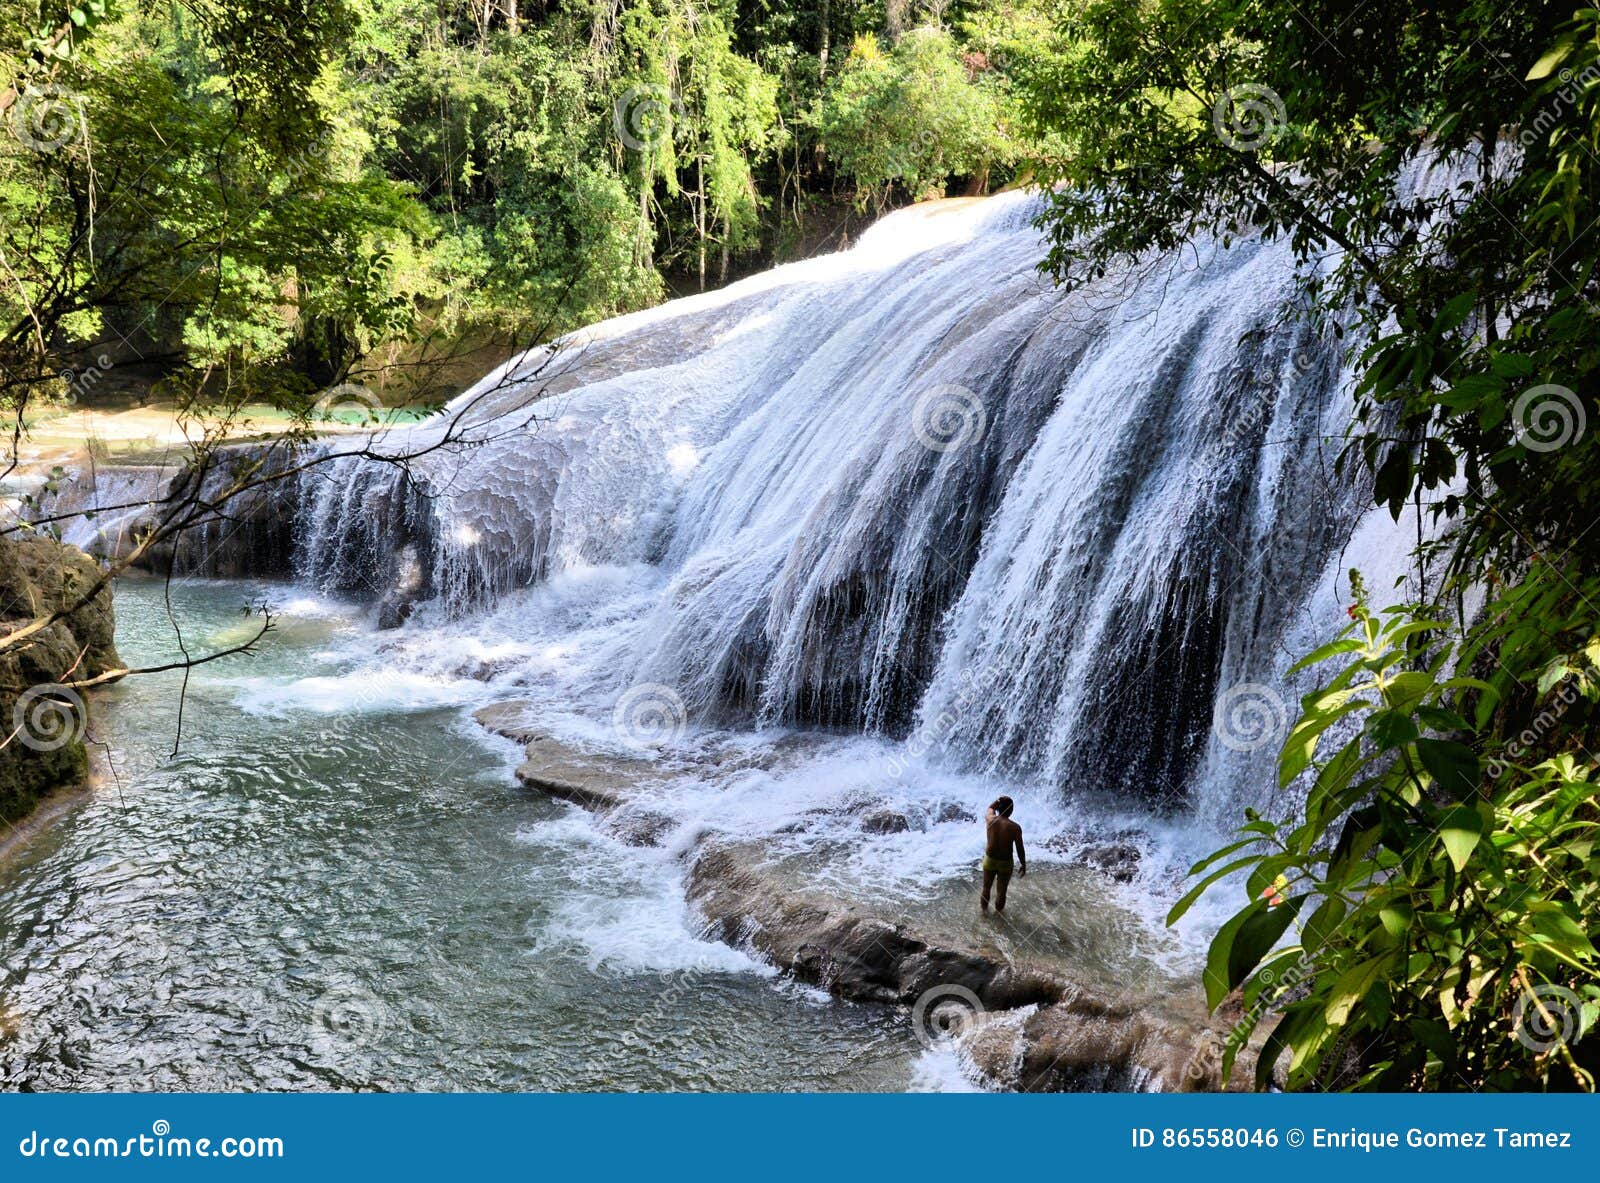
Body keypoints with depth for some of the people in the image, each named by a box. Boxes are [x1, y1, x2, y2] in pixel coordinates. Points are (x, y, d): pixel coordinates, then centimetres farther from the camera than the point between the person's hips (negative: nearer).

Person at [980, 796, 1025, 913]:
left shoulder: (990, 819, -16)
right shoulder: (1015, 827, -23)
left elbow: (990, 808, 11)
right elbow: (1020, 850, -13)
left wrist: (999, 800, 0)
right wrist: (1023, 865, 0)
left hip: (990, 860, 2)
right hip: (1005, 863, -2)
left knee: (986, 887, 25)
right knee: (1001, 890, 20)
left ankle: (984, 907, 46)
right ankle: (999, 910, 41)